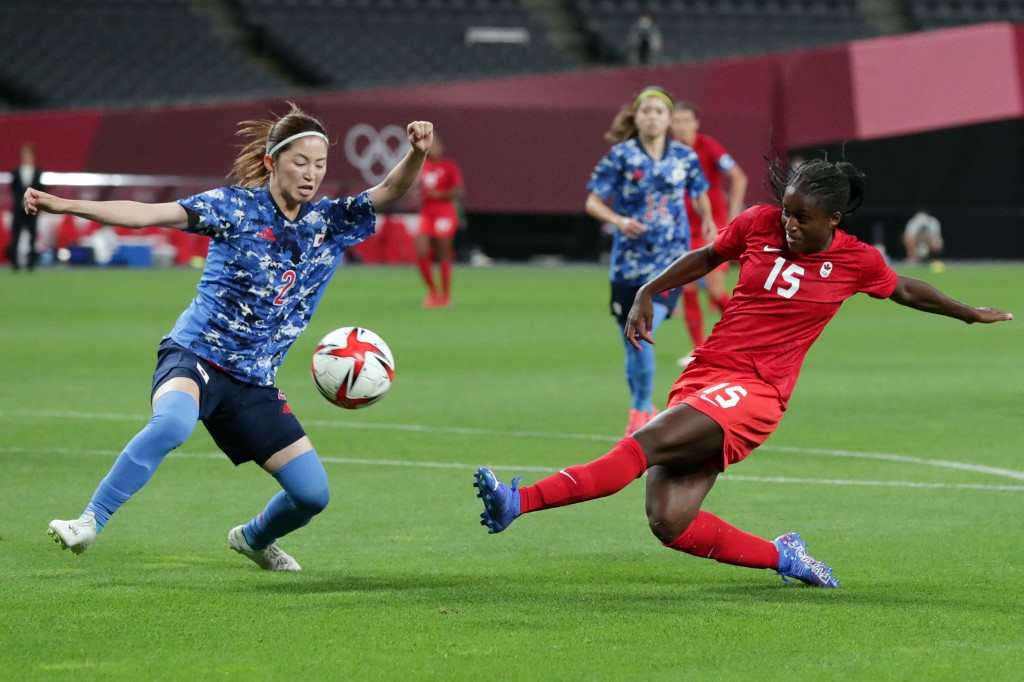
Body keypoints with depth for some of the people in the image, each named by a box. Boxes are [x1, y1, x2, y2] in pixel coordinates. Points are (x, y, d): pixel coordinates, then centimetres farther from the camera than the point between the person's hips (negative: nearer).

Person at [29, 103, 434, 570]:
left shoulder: (330, 222, 6)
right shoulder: (236, 206, -5)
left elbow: (390, 193, -5)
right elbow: (149, 214, -10)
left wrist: (416, 153, -27)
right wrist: (64, 206, -18)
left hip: (253, 383, 5)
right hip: (195, 355, -5)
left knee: (313, 493, 3)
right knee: (174, 422, -39)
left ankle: (253, 539, 36)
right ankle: (89, 523, -31)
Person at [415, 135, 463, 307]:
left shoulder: (450, 167, -5)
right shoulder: (424, 166, 12)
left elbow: (459, 193, -8)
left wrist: (439, 194, -19)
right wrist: (418, 194, 3)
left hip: (445, 213, -6)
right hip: (426, 213, 6)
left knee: (443, 256, -3)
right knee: (421, 253, -5)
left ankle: (446, 296, 8)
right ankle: (432, 291, 11)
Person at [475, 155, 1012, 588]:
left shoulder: (857, 262, 2)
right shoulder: (760, 224, 7)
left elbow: (905, 291, 23)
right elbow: (707, 257, 25)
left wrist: (969, 314, 36)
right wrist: (649, 293, 15)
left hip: (754, 393, -4)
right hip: (703, 372, 4)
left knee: (644, 444, -27)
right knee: (669, 524, -11)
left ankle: (519, 502, -39)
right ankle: (783, 558, 11)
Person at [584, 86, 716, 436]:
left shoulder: (685, 157, 3)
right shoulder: (621, 156, -3)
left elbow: (700, 194, 19)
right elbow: (593, 202, 0)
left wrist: (707, 219, -2)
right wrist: (619, 221, -19)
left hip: (670, 258, -1)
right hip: (629, 260, 1)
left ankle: (641, 411, -5)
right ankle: (642, 412, 25)